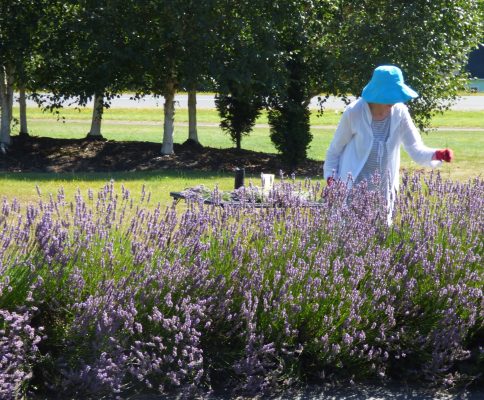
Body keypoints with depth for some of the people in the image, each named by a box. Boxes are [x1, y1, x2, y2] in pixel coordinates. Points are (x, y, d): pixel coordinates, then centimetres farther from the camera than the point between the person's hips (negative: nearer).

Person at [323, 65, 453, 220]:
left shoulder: (399, 112, -6)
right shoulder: (354, 112, -14)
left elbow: (416, 149, -7)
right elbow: (335, 149, -2)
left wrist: (437, 154, -26)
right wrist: (331, 179, -5)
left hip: (385, 189, 4)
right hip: (354, 188, -4)